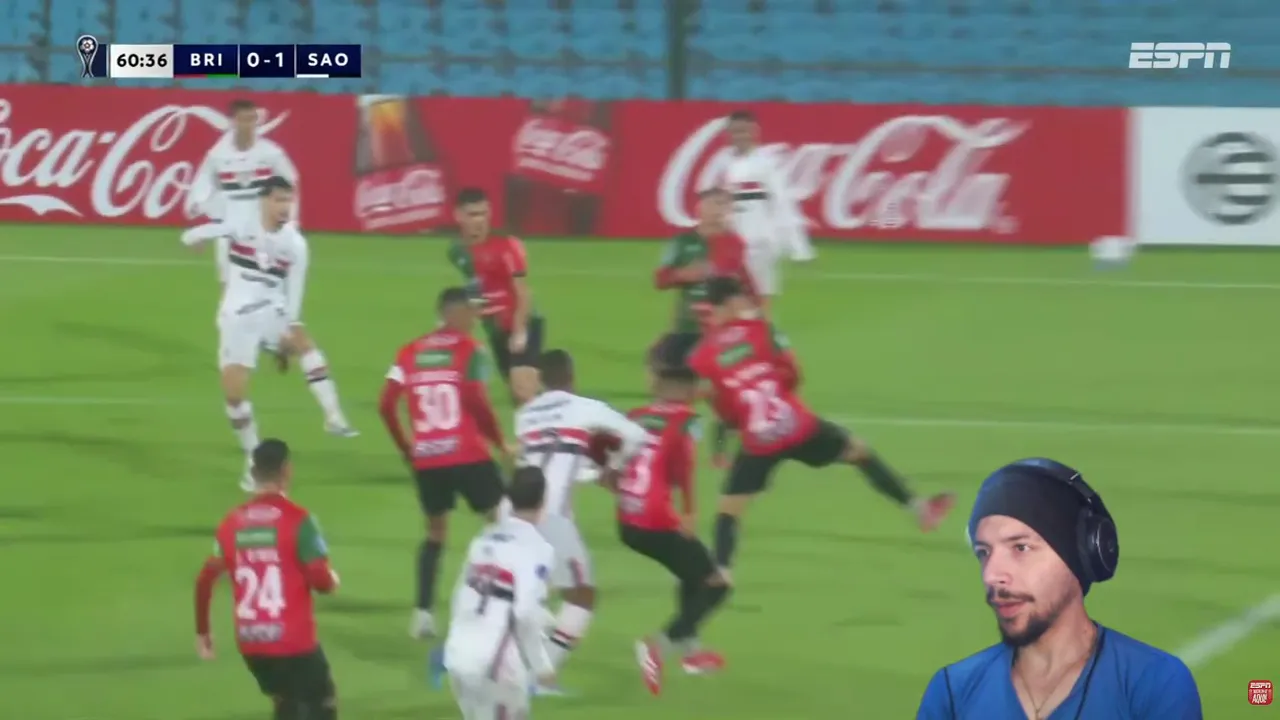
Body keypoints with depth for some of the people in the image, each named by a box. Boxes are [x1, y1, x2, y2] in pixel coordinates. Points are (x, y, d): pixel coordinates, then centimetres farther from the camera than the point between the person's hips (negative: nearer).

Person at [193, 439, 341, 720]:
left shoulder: (232, 522, 5)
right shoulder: (298, 519, -11)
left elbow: (205, 580, 6)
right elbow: (322, 581, -14)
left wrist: (202, 631, 17)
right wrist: (333, 580, 10)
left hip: (250, 642, 6)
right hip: (293, 640, -6)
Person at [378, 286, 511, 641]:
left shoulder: (410, 352, 9)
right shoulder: (469, 349, -4)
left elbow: (387, 406, 3)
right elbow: (476, 401, -14)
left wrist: (405, 448, 17)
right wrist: (501, 444, -1)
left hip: (425, 458, 4)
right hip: (467, 455, -4)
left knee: (436, 532, 19)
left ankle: (423, 612, 6)